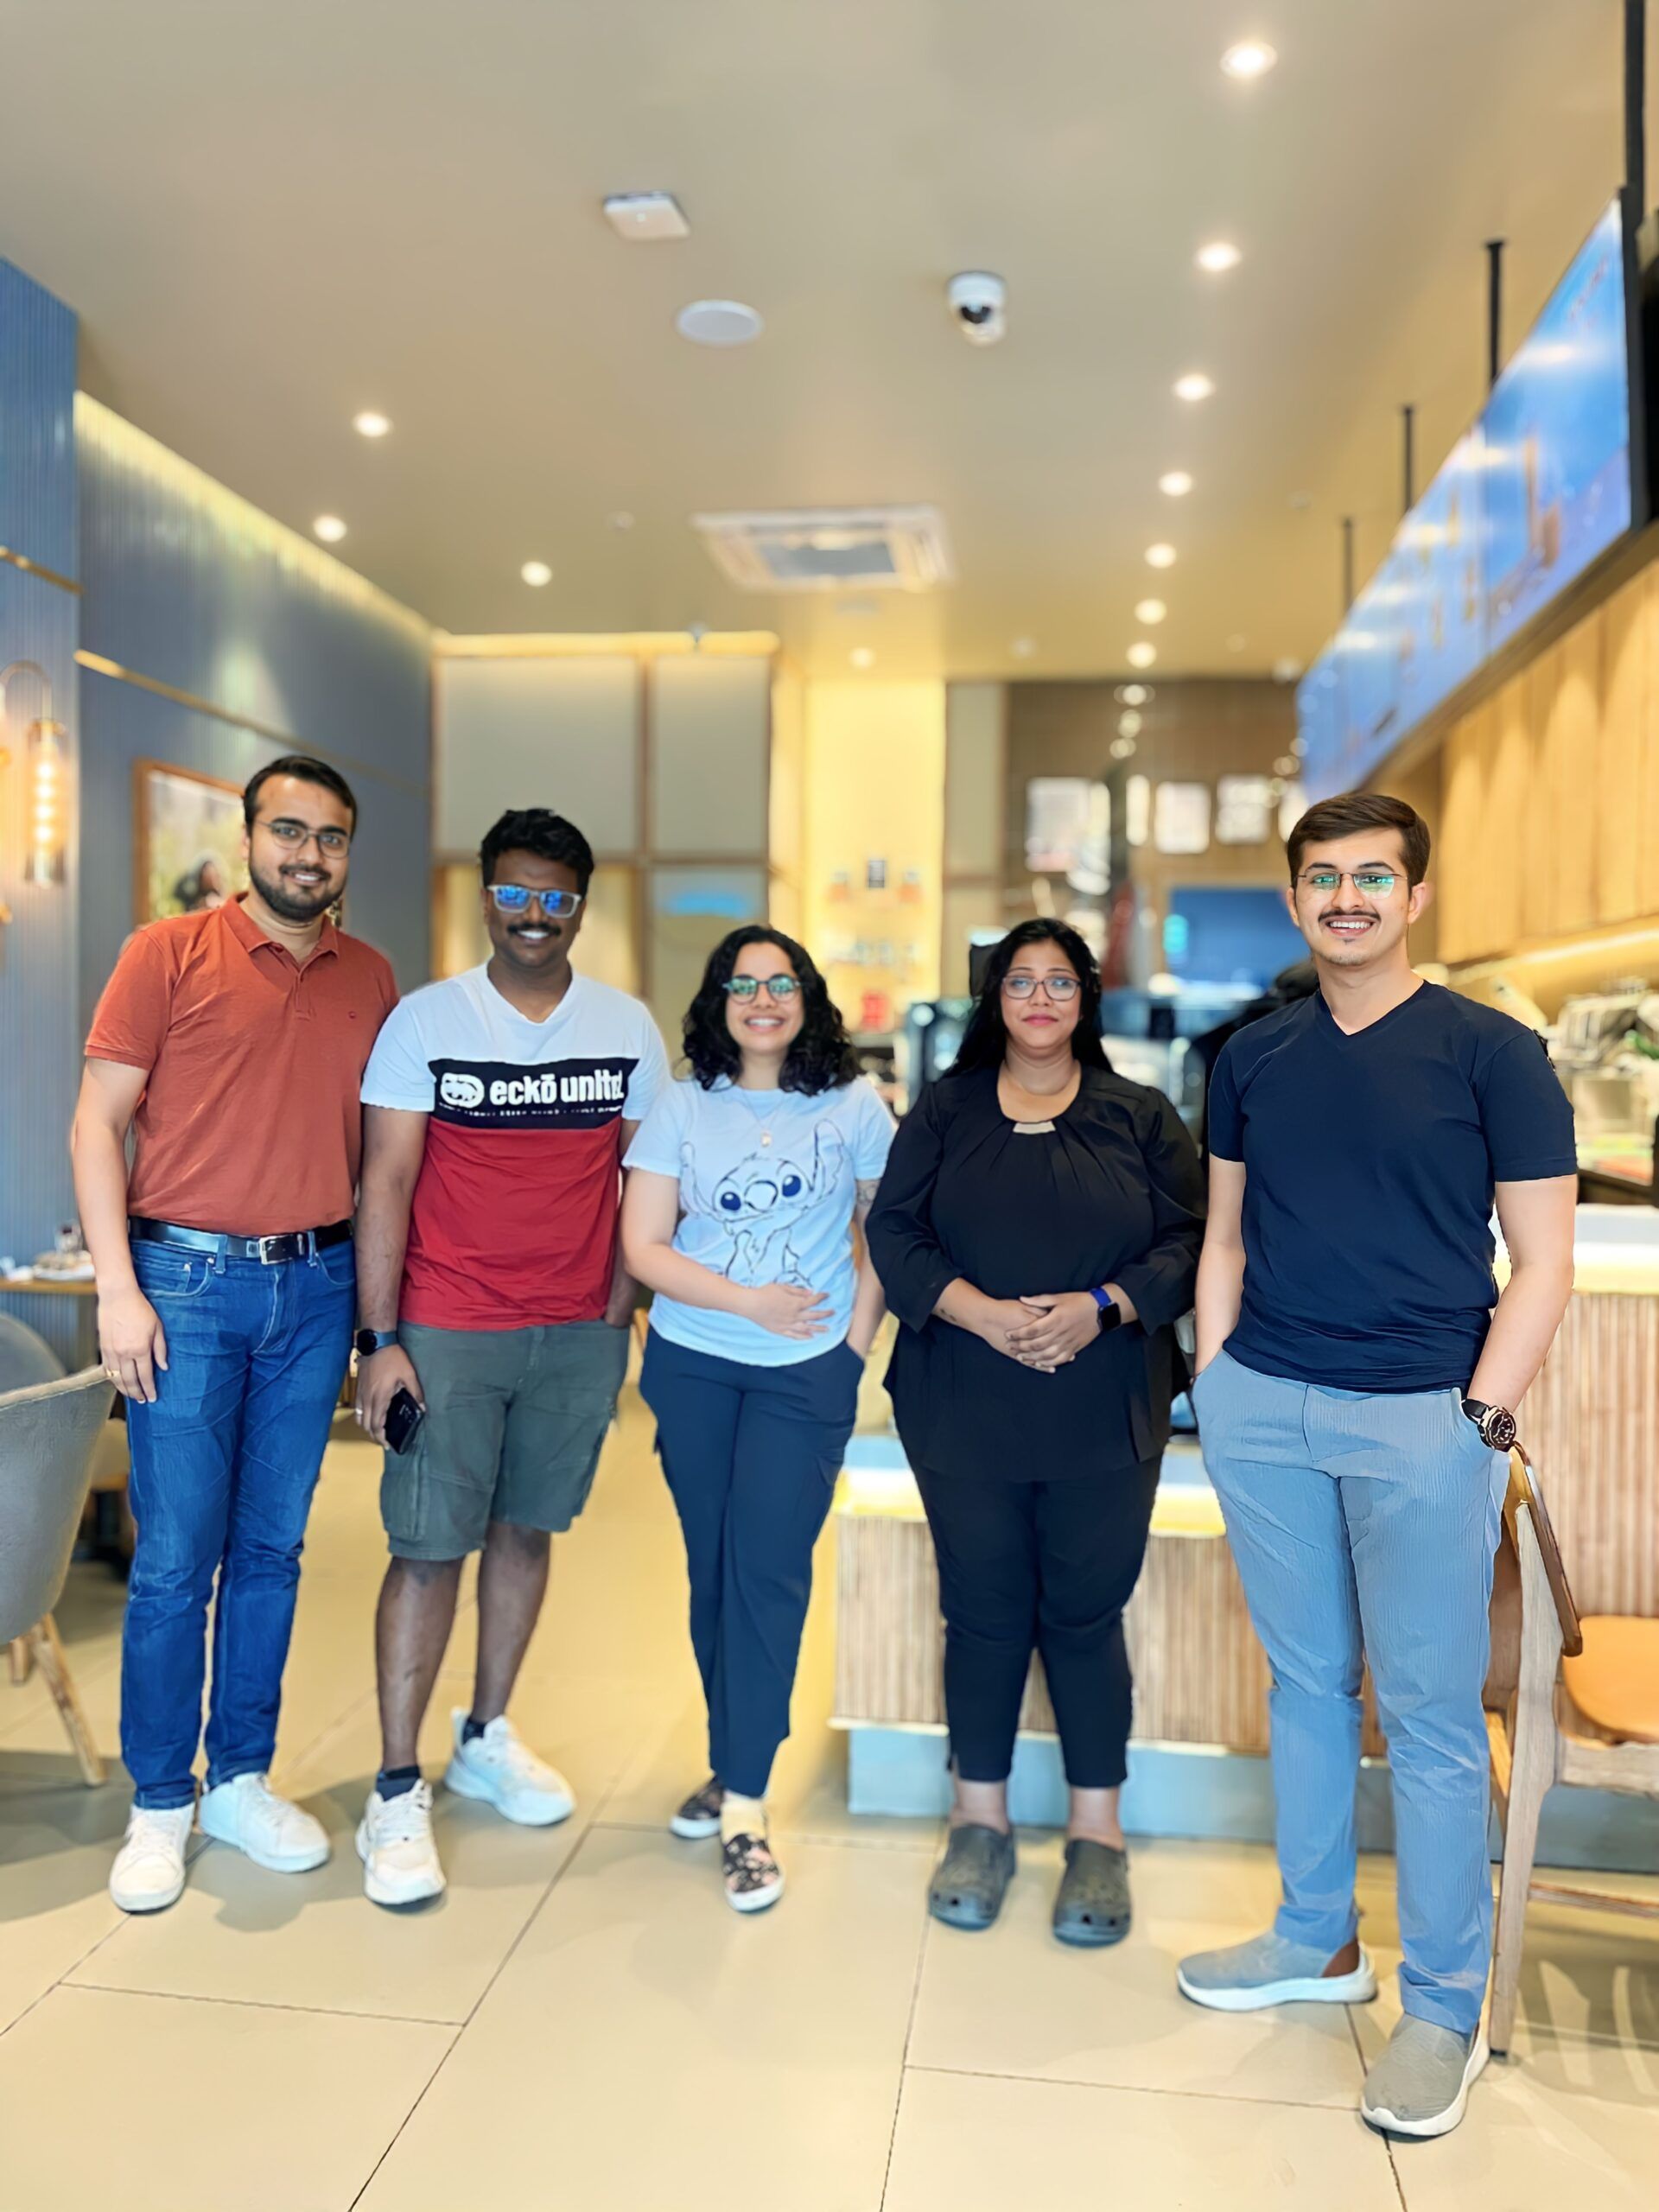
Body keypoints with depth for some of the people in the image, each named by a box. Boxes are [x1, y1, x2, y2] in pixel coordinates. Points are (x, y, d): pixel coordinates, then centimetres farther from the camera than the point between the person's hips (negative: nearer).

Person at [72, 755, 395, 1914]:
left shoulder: (371, 979, 7)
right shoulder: (168, 952, -3)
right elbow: (99, 1120, -4)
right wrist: (118, 1287, -11)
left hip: (315, 1288, 3)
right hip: (188, 1279, -3)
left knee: (272, 1550, 12)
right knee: (176, 1560, 3)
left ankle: (242, 1781, 27)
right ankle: (160, 1805, 20)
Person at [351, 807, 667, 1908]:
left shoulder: (628, 1026, 3)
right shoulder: (424, 1019, -2)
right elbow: (386, 1184, -4)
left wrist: (619, 1306, 1)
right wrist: (380, 1339, -9)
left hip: (579, 1335, 3)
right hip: (448, 1331, -2)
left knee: (526, 1530, 14)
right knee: (429, 1548, 0)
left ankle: (488, 1737, 32)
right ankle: (398, 1793, 13)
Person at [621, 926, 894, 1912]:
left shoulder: (853, 1108, 0)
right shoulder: (683, 1107, 1)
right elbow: (644, 1247, -3)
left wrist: (856, 1340, -3)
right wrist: (750, 1302, -12)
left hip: (805, 1376, -2)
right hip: (692, 1368, 2)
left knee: (767, 1568, -8)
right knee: (714, 1566, 10)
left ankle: (747, 1809, 2)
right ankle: (735, 1762, 29)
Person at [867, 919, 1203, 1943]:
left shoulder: (1142, 1118, 7)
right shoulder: (943, 1112, 8)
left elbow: (1187, 1241, 0)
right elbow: (896, 1233, 0)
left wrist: (1100, 1309, -15)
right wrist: (982, 1314, -14)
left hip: (1102, 1417, 0)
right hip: (966, 1413, 1)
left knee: (1086, 1614, 5)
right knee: (983, 1612, 9)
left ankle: (1098, 1835, 22)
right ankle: (981, 1822, 26)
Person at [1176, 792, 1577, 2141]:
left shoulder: (1492, 1052, -3)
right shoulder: (1253, 1058, 9)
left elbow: (1543, 1260, -4)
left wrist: (1483, 1417, -10)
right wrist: (1215, 1383, 7)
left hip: (1421, 1417, -4)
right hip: (1262, 1406, 4)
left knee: (1430, 1714, 4)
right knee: (1308, 1680, 15)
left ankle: (1445, 2007, 21)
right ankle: (1317, 1941, 32)